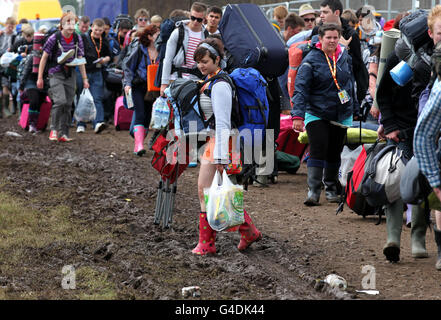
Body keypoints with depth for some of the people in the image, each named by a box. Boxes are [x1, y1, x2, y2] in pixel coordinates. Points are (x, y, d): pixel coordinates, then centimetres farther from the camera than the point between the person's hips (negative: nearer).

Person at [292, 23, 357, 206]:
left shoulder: (345, 57, 6)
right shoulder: (311, 60, -10)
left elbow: (350, 82, 21)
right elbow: (301, 88, -13)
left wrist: (353, 106, 25)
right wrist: (298, 115, -22)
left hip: (341, 115, 5)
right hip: (316, 114, -4)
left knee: (334, 153, 10)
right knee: (318, 150, -15)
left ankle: (331, 189, 24)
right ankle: (313, 191, -15)